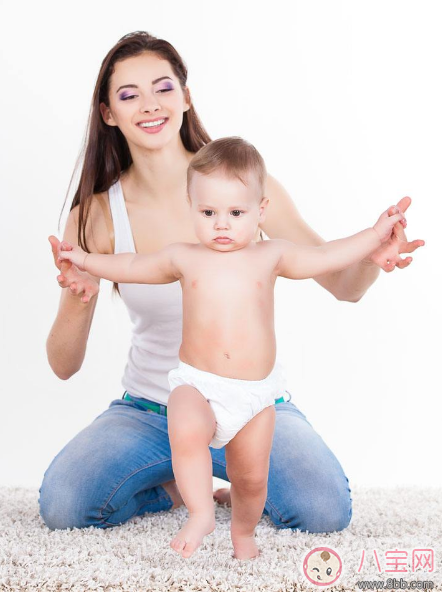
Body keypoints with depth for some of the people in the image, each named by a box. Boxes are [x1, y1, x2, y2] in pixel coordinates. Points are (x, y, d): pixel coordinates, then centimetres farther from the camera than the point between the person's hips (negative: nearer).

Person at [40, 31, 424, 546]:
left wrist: (370, 259, -28)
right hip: (149, 410, 1)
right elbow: (64, 365, -8)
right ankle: (175, 485, 8)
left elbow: (344, 285, -4)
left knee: (324, 511, -25)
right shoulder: (95, 216, -7)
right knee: (61, 507, -22)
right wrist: (77, 302, -30)